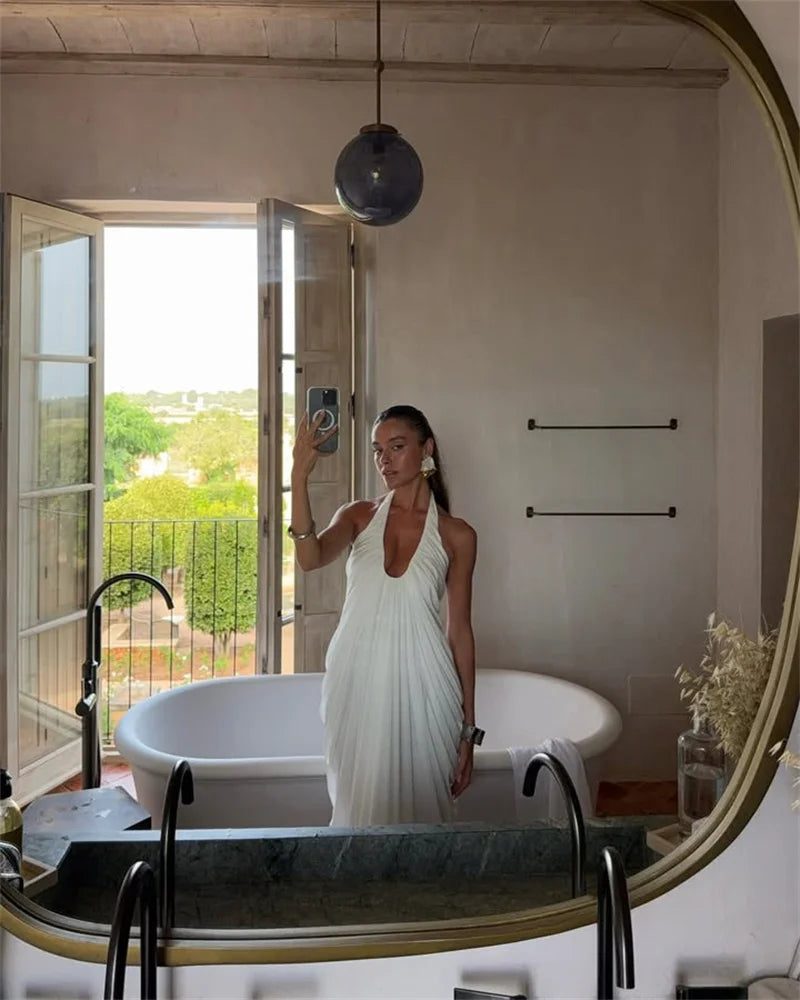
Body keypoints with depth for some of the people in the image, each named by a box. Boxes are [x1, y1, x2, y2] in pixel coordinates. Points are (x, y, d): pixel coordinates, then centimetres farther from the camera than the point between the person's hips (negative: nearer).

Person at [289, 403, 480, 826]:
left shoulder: (456, 535, 1)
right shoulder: (358, 516, 6)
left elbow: (460, 631, 2)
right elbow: (310, 558, -15)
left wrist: (469, 728, 1)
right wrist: (299, 474, -23)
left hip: (419, 686, -2)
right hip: (355, 681, 2)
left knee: (417, 811, 5)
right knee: (358, 808, 10)